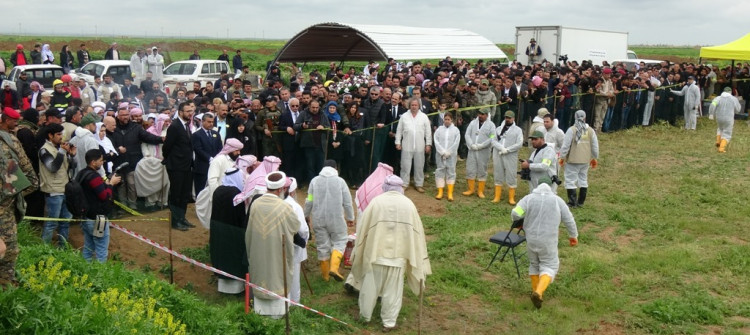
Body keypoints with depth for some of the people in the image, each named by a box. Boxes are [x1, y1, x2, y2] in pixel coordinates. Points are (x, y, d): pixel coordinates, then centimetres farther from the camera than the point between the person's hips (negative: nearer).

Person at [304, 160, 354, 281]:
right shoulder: (340, 181, -4)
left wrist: (306, 215, 16)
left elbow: (309, 201, 3)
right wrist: (350, 218, 11)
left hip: (318, 219, 2)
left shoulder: (315, 181, 1)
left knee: (323, 245, 10)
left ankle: (325, 274, 17)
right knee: (339, 242, 10)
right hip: (336, 219, -2)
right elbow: (347, 202, 0)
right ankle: (334, 267, -11)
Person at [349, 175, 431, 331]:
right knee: (393, 290, 10)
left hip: (375, 251, 0)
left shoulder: (376, 202, -4)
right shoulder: (408, 204, 0)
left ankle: (365, 316, 29)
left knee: (370, 287, 14)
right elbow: (417, 232, 4)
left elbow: (363, 228, 0)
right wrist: (419, 259, 12)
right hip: (398, 253, 0)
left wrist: (359, 252, 12)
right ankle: (389, 322, 16)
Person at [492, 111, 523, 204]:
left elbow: (519, 144, -5)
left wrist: (507, 150, -13)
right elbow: (494, 140, 2)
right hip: (497, 155, 3)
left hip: (510, 156, -3)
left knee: (511, 176, -3)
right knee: (498, 176, 7)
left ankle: (511, 198, 5)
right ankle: (497, 197, 14)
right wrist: (501, 148, -15)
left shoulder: (517, 130, 5)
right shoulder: (498, 128, 13)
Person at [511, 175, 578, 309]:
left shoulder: (529, 198, -3)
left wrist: (518, 221, 8)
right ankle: (538, 292, -11)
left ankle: (536, 292, 28)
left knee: (534, 264, 21)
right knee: (549, 266, 9)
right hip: (548, 241, -2)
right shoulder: (557, 200, -2)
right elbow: (569, 220, 2)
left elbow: (515, 214, -15)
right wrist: (573, 235, 17)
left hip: (531, 239, 2)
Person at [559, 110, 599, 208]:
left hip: (573, 160, -5)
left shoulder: (572, 130, -12)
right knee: (583, 179, 16)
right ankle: (581, 202, 21)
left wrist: (562, 157, -4)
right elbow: (595, 146, 9)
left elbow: (565, 145, -13)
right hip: (586, 160, 5)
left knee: (570, 180, 1)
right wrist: (594, 158, 20)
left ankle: (572, 202, -1)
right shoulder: (590, 131, 3)